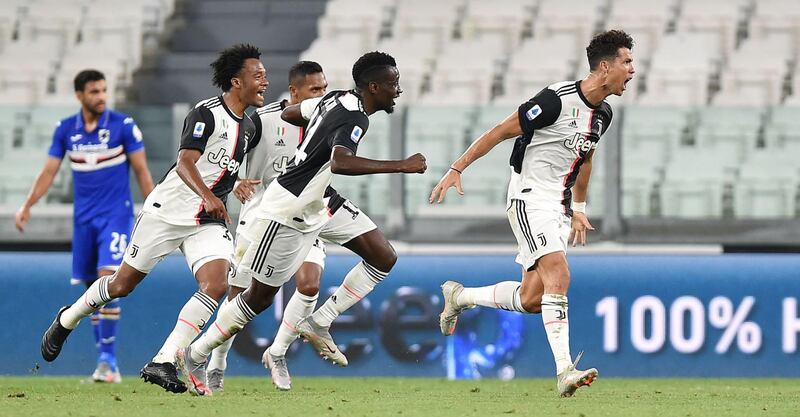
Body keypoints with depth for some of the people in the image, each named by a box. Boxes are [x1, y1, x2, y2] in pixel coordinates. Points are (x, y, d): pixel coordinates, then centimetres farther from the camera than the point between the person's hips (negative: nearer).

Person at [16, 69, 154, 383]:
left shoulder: (123, 125, -6)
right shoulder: (65, 130, 3)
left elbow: (141, 171, -2)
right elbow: (49, 172, 7)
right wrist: (27, 207, -1)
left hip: (116, 215, -4)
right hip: (84, 218, 4)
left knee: (108, 278, -18)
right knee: (91, 288, 5)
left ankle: (108, 356, -14)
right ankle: (105, 358, 15)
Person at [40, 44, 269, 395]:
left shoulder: (249, 129, 8)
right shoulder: (206, 113, -17)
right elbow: (185, 162, -29)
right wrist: (208, 197, -43)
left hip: (208, 221, 6)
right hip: (167, 210, -6)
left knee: (216, 284, -20)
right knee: (123, 284, 6)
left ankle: (162, 364, -19)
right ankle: (66, 320, 35)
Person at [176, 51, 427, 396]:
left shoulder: (338, 99, 2)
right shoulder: (354, 118, -25)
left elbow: (289, 113, 17)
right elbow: (340, 163, -45)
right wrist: (400, 166, -42)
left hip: (319, 202, 10)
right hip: (289, 211, -10)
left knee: (384, 259, 3)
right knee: (260, 296, 3)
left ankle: (318, 324, 8)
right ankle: (195, 356, 19)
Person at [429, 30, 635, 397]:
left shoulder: (603, 114, 8)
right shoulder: (557, 99, -18)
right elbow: (502, 131, -12)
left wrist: (578, 209, 27)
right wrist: (456, 169, -12)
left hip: (558, 206, 8)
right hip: (530, 198, -8)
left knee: (531, 299, 4)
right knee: (559, 276, -24)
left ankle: (459, 297, 28)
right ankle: (564, 370, -29)